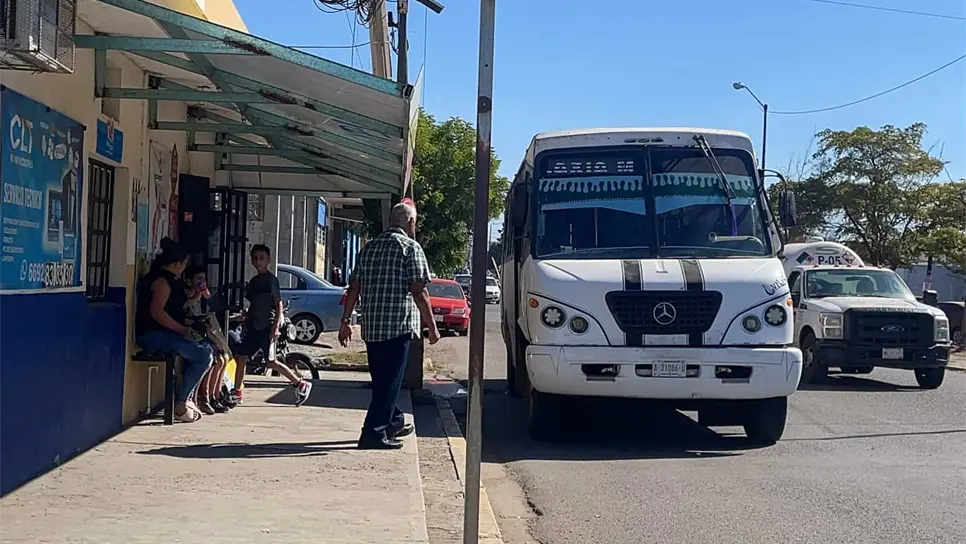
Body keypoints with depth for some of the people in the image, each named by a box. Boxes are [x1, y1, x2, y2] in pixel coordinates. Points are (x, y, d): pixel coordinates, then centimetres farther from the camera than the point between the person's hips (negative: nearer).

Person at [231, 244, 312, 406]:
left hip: (267, 327, -7)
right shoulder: (253, 281, 15)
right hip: (253, 327, 7)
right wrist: (245, 323, 17)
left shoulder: (271, 279, -7)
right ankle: (237, 393, 14)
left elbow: (279, 304, -10)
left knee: (271, 362, -8)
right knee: (241, 358, 4)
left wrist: (276, 327, -17)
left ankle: (301, 384, 1)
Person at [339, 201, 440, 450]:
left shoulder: (369, 247, 13)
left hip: (371, 326, 7)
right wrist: (432, 326, -10)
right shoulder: (410, 247, -6)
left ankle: (394, 422, 33)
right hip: (399, 325, -7)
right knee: (390, 380, -2)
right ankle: (374, 432, -5)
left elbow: (354, 288, 11)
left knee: (382, 379, 18)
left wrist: (346, 321, 15)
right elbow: (418, 291, -14)